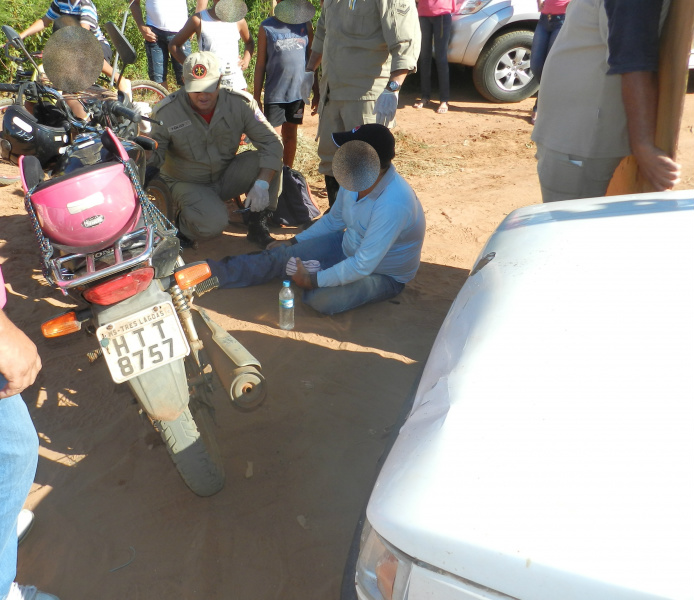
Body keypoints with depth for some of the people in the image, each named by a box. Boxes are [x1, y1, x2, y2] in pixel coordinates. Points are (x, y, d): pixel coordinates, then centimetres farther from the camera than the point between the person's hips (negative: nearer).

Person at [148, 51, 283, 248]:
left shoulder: (240, 103, -13)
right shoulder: (166, 112, -16)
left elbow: (271, 142, -17)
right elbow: (152, 158, -12)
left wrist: (262, 184, -29)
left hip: (227, 176, 3)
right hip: (188, 183, -3)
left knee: (268, 158, -22)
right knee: (212, 223, -33)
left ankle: (258, 225, -9)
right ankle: (178, 226, 4)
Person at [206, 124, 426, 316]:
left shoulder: (394, 203, -36)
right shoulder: (354, 178, -11)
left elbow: (363, 265, -34)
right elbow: (333, 220, 8)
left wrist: (314, 280, -27)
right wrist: (294, 241, 11)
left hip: (384, 274, -7)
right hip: (348, 246, 7)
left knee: (321, 298, -31)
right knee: (280, 255, -6)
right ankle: (211, 272, 2)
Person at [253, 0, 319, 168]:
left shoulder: (305, 25, 7)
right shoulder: (267, 27, 0)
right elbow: (260, 64, 1)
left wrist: (316, 92, 9)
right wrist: (256, 98, -1)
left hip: (298, 92, 3)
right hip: (274, 95, -2)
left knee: (290, 135, 11)